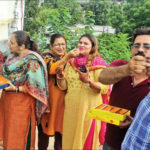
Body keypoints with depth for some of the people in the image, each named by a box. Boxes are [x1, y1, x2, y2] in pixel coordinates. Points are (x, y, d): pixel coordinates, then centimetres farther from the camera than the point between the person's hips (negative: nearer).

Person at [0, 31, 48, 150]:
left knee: (20, 137, 3)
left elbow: (34, 86, -18)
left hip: (21, 103, -7)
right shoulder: (13, 57, 9)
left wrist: (16, 89, -23)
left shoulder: (31, 60, -15)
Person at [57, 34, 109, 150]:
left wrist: (89, 81, -27)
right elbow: (63, 86, 8)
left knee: (86, 141, 8)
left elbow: (104, 89, -14)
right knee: (69, 140, 13)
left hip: (89, 108, -4)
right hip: (71, 108, 4)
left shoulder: (98, 63, -6)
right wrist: (61, 75, -11)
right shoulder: (71, 63, 9)